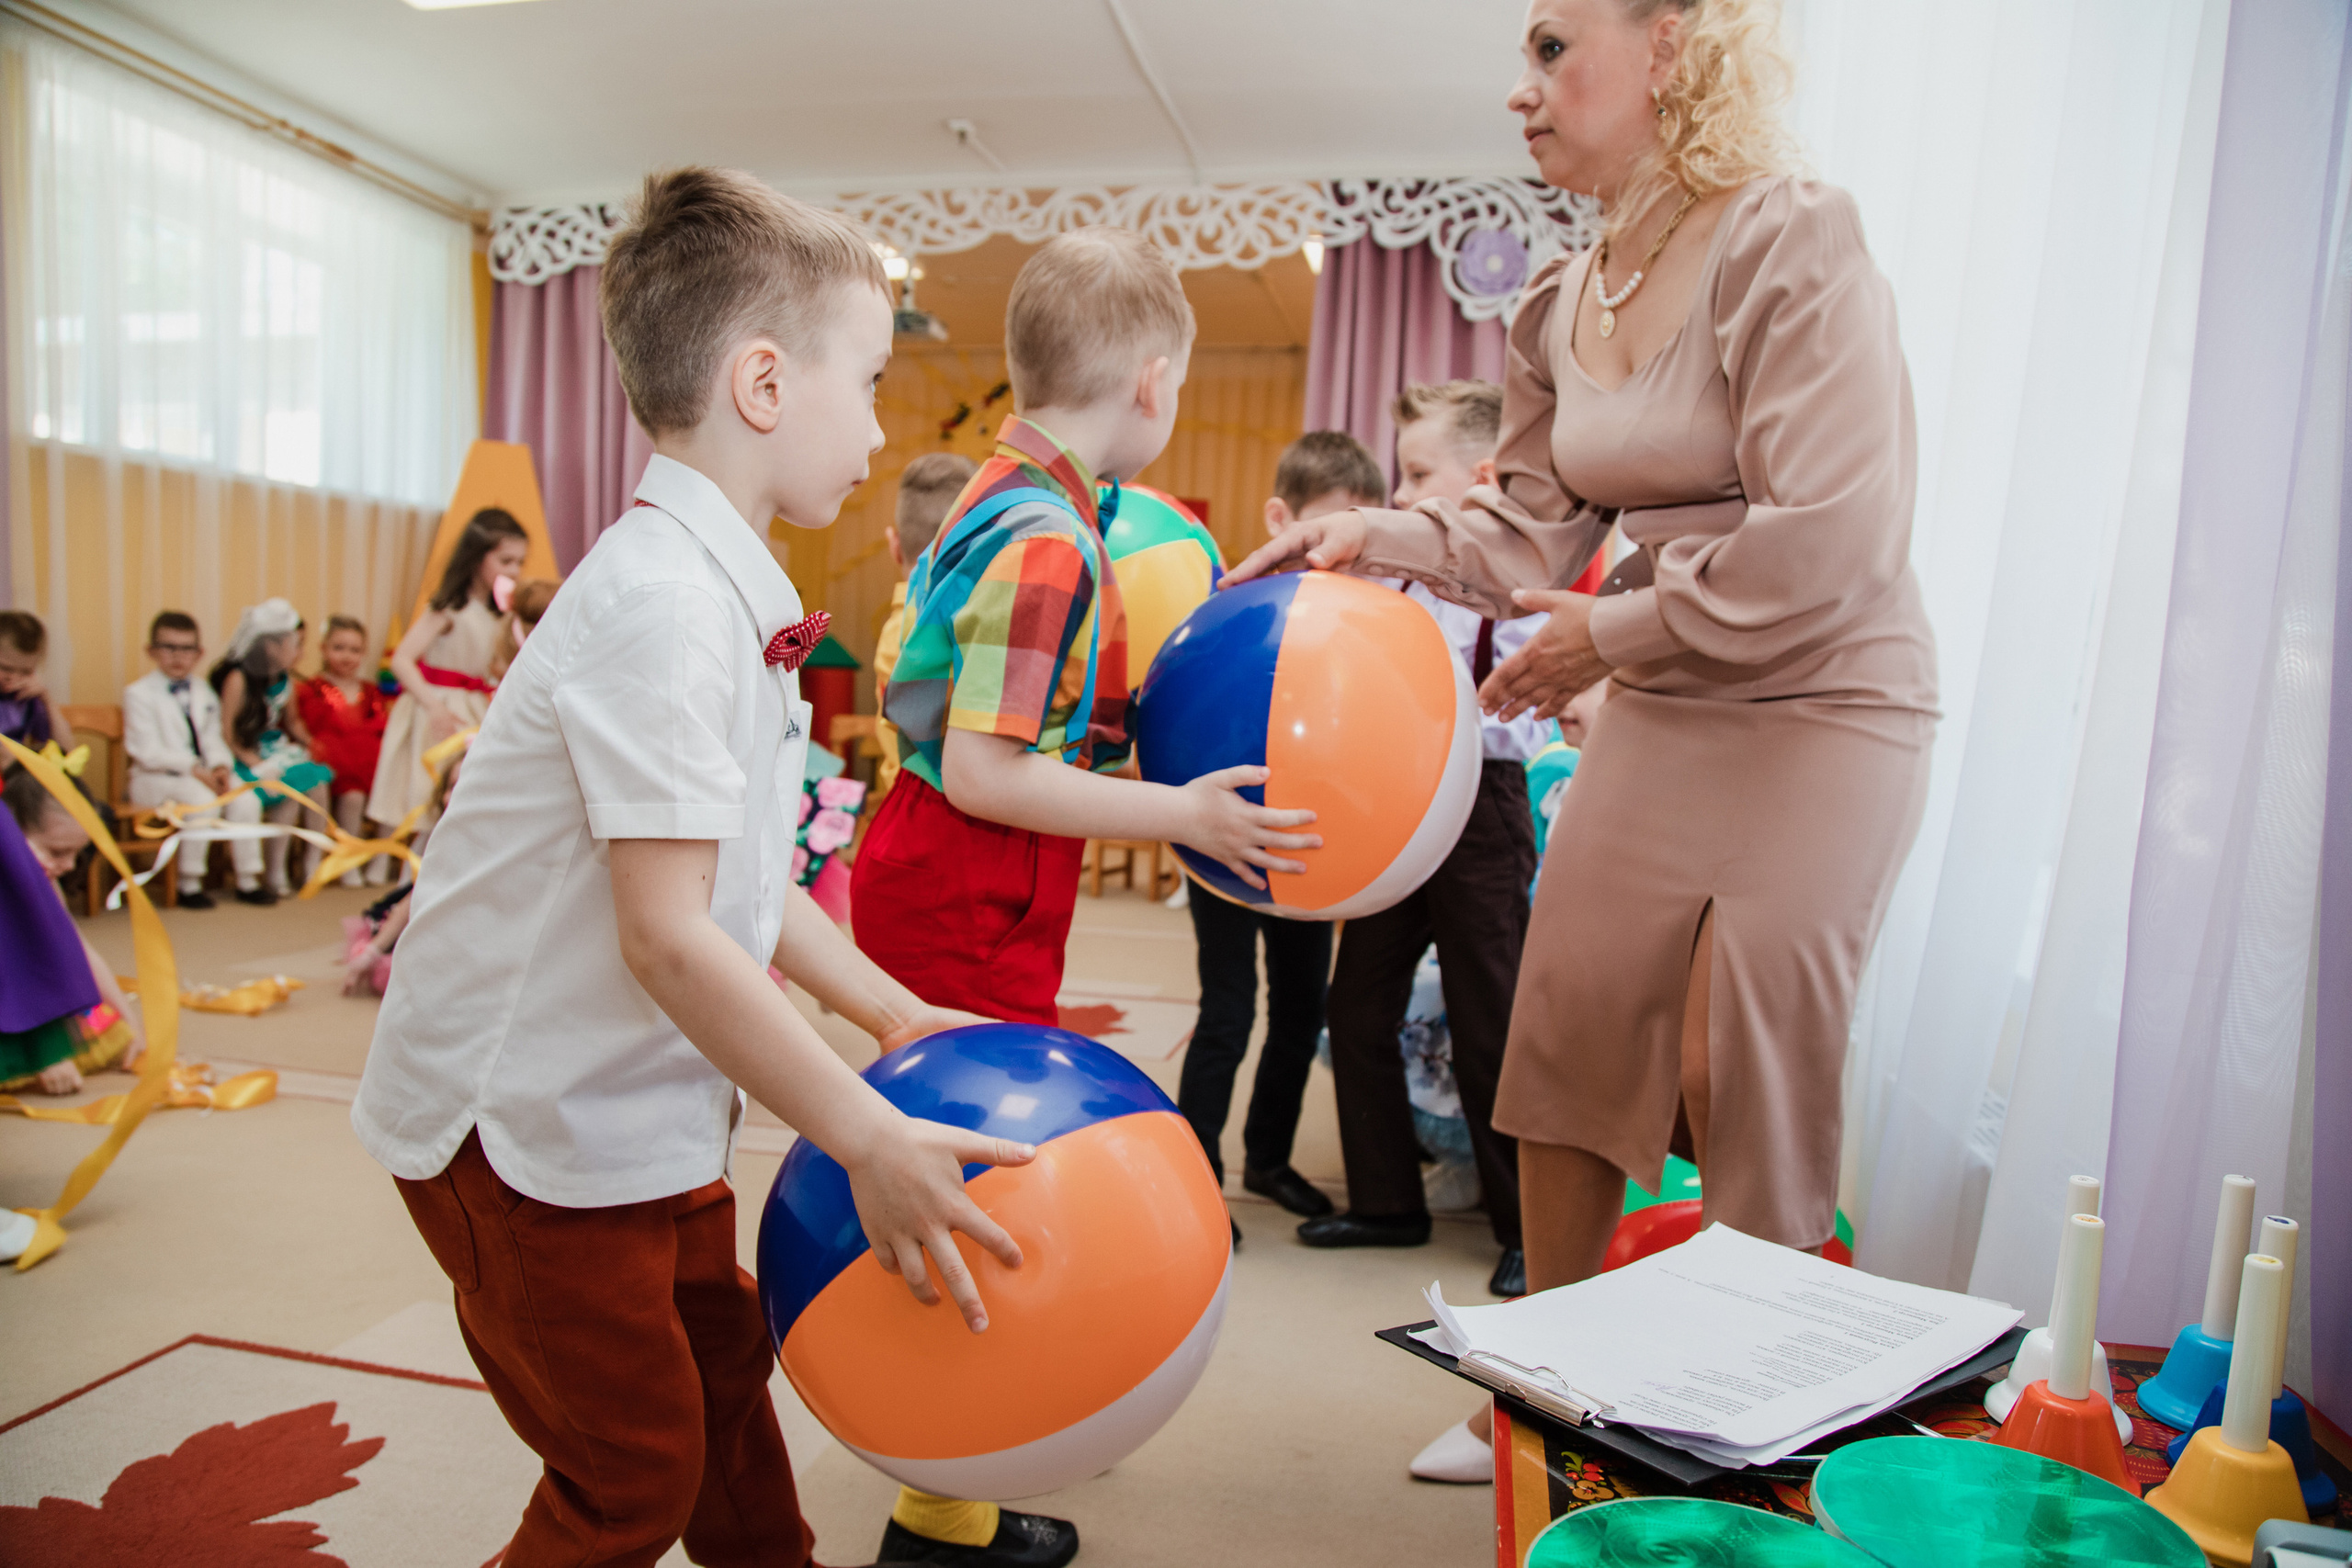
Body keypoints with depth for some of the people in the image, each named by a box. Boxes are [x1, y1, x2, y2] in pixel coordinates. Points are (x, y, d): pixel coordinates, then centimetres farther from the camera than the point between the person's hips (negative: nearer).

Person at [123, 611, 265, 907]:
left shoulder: (204, 692, 16)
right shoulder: (138, 693, -3)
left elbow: (213, 739, 10)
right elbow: (148, 752, -12)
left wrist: (221, 766, -13)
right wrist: (194, 769, -23)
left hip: (203, 772, 5)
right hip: (155, 779, -5)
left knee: (246, 799, -22)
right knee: (204, 800, -34)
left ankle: (247, 879, -9)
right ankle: (189, 885, -21)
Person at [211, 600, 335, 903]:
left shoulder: (286, 682, 8)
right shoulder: (238, 679, -15)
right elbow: (229, 736, -16)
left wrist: (306, 743, 3)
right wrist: (259, 766, -24)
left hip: (276, 750, 7)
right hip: (245, 757, -7)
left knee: (317, 780, -19)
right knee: (292, 790, -27)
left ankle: (314, 866, -8)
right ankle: (274, 877, -15)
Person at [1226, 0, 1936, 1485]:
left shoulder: (1792, 240, -15)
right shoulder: (1561, 307, 8)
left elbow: (1833, 539, -23)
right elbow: (1531, 533, 11)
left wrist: (1609, 637, -16)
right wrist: (1375, 536, -3)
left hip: (1828, 710, -7)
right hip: (1660, 712, 7)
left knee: (1740, 1077, -1)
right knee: (1565, 1030, 8)